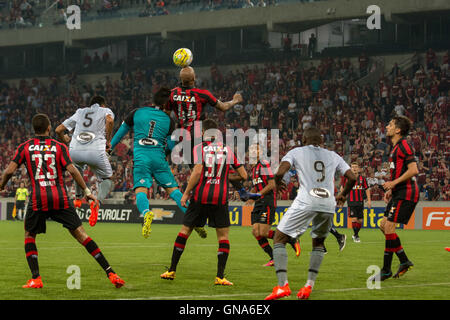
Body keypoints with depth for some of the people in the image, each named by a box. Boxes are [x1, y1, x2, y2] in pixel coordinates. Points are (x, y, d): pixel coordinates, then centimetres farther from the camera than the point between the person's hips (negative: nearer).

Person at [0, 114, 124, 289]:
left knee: (29, 236, 19)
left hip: (38, 199, 0)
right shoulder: (59, 147, 8)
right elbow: (72, 170, -4)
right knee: (80, 234, 1)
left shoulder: (25, 147, 9)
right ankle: (110, 273, -6)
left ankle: (35, 278, 4)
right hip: (60, 198, 1)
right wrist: (86, 191, 1)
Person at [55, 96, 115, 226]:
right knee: (107, 180, 17)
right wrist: (108, 141, 3)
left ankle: (78, 197, 42)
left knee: (77, 169, 40)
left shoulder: (79, 112, 28)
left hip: (74, 152, 4)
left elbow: (58, 130, 27)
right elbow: (109, 120, -7)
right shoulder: (106, 111, 20)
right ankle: (97, 202, -11)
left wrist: (65, 140, 48)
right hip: (95, 152, -4)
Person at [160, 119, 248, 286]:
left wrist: (186, 193, -6)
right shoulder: (227, 150, 8)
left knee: (185, 230, 12)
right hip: (220, 197, 0)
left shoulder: (199, 148, 0)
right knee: (223, 236, 5)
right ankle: (220, 276, -5)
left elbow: (197, 171, -13)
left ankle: (172, 270, 17)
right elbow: (243, 175, 10)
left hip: (200, 196, 0)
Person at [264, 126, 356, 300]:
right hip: (328, 205, 4)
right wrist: (343, 195, 35)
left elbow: (280, 172, -3)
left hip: (305, 203, -4)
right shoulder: (333, 156, 22)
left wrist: (278, 183, 20)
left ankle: (282, 286, -9)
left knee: (279, 239, 7)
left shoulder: (296, 152, 12)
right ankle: (309, 286, 13)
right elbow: (352, 178, 17)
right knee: (318, 244, 26)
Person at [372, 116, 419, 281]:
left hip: (406, 193, -11)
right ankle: (404, 261, 15)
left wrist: (394, 183, -20)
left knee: (389, 227, -13)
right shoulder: (396, 147, 18)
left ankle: (386, 270, -7)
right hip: (399, 193, 11)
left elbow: (413, 170, -22)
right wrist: (391, 190, 18)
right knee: (383, 226, 10)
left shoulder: (403, 145, -13)